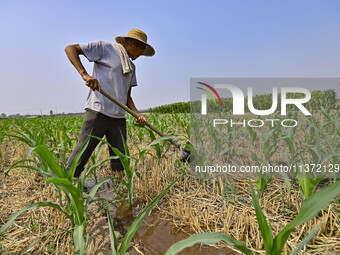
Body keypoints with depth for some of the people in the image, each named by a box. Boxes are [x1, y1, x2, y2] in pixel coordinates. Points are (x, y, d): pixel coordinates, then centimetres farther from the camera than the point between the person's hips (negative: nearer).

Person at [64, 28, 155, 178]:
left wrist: (138, 114, 3)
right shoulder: (105, 48, 5)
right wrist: (84, 74, -15)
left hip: (119, 117, 7)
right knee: (82, 152, -7)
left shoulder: (131, 67, 25)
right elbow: (70, 49, 1)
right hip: (98, 111, -6)